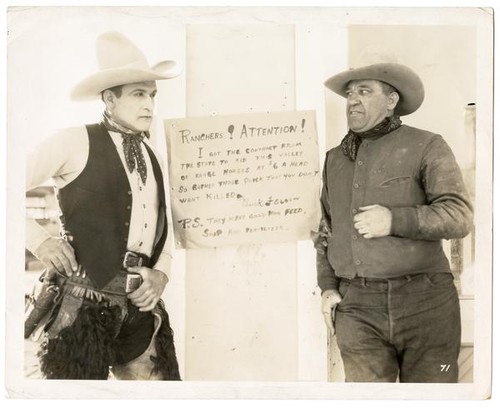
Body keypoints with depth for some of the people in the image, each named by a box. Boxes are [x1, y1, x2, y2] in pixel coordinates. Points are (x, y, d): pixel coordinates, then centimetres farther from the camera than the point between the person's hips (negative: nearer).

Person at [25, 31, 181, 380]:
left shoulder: (152, 156, 11)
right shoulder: (75, 142, -6)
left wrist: (161, 274, 3)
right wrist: (40, 240, -12)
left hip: (141, 309, 5)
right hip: (86, 305, -5)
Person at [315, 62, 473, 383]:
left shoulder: (426, 147, 2)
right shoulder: (336, 159, 16)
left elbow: (459, 215, -8)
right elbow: (327, 230, 21)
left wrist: (395, 220, -18)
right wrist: (328, 286, 11)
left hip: (425, 305, -3)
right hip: (357, 308, 3)